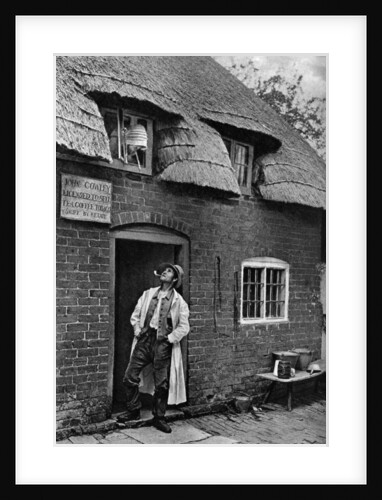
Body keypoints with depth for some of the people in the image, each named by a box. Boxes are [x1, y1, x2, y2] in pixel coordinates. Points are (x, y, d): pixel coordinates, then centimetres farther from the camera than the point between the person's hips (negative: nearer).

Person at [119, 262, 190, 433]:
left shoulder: (179, 301, 0)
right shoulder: (148, 294, 10)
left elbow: (184, 327, 0)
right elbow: (135, 315, 16)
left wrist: (170, 338, -7)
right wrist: (137, 331, 4)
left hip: (163, 344, -3)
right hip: (144, 341, 3)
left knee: (162, 384, 3)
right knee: (129, 377, 2)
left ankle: (159, 418, 21)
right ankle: (133, 411, 22)